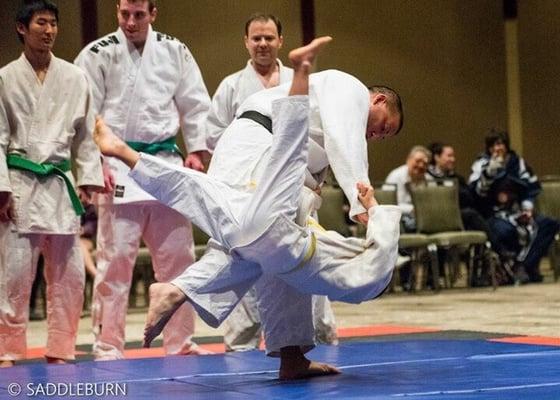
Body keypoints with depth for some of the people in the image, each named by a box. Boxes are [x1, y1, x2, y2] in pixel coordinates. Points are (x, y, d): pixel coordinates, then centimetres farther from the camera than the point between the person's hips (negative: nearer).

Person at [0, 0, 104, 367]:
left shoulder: (74, 77, 6)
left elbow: (86, 133, 11)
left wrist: (88, 178, 3)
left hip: (60, 183, 3)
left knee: (68, 274, 5)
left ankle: (60, 350, 16)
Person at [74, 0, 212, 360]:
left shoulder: (174, 51, 6)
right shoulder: (98, 55, -3)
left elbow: (195, 104, 11)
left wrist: (196, 151, 2)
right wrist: (95, 163, -11)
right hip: (119, 167, -4)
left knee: (178, 256, 9)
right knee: (115, 260, -3)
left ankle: (181, 342, 21)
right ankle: (108, 348, 6)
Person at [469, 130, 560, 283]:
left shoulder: (517, 162, 11)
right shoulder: (482, 164, 1)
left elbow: (532, 186, 17)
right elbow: (476, 191, -14)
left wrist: (527, 207, 1)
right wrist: (490, 172, -26)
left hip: (516, 213, 5)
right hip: (493, 215, -5)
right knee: (505, 230, -40)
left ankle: (524, 264, -21)